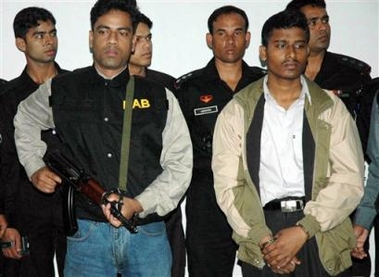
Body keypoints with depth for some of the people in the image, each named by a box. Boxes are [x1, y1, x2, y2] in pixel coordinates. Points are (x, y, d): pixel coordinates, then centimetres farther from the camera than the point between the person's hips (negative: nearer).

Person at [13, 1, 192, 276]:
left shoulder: (160, 97, 4)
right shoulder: (60, 90, 7)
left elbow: (180, 165, 1)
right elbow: (25, 120, 27)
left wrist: (140, 204, -12)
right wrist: (35, 168, 14)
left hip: (148, 233, 0)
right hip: (87, 233, 0)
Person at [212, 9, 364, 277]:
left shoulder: (331, 108, 3)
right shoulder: (237, 112, 3)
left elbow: (350, 180, -3)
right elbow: (228, 185, -2)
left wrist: (302, 231, -13)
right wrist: (263, 239, -12)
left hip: (320, 238, 1)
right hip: (261, 236, 0)